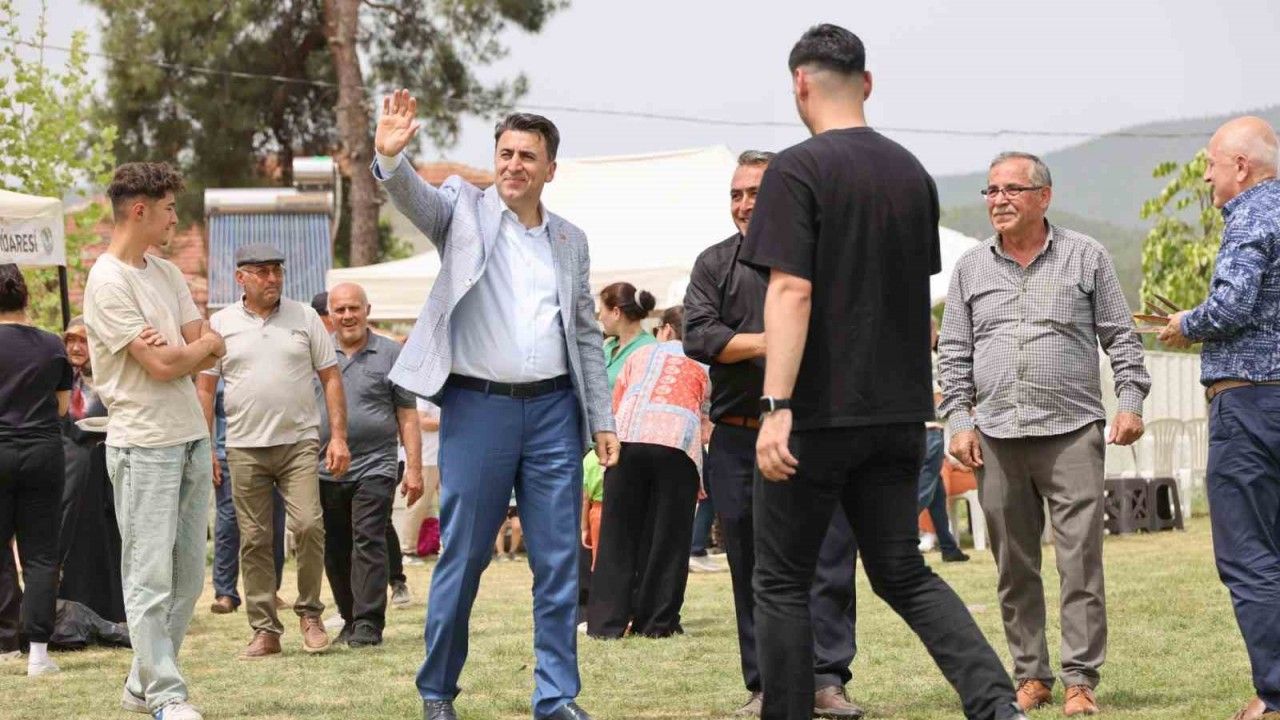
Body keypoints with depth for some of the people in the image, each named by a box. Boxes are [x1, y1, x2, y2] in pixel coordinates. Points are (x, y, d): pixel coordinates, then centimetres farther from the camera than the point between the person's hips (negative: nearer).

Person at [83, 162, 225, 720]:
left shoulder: (167, 274, 14)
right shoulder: (109, 281, -11)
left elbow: (212, 352, 9)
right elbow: (162, 366, -16)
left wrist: (182, 349, -12)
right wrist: (202, 344, 2)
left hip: (192, 439, 8)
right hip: (144, 445, -8)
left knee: (187, 575, 9)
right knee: (150, 577, -6)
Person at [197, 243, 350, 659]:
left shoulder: (304, 318, 7)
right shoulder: (221, 324, 7)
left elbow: (331, 378, 7)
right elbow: (204, 389, 9)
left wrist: (338, 436, -2)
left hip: (299, 441, -1)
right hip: (245, 448, 1)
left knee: (308, 525, -15)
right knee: (255, 540, 2)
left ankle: (309, 612, 4)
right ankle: (265, 631, 7)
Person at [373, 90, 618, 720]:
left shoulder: (570, 240, 13)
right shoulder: (464, 210, 4)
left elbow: (587, 335, 16)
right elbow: (413, 197, -17)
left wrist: (603, 420, 10)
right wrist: (389, 156, -39)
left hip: (553, 411, 3)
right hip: (477, 408, -3)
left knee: (559, 563, 2)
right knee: (462, 560, 2)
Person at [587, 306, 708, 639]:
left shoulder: (641, 354, 25)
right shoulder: (704, 366, 25)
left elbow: (614, 406, 29)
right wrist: (702, 478, 25)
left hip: (629, 438, 1)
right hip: (679, 444, -1)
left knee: (618, 534, 4)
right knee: (667, 536, 6)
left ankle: (607, 621, 0)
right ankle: (657, 621, 4)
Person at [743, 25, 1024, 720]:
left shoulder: (797, 170, -11)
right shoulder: (912, 173, 10)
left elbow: (791, 292, -19)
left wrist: (778, 407, -23)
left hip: (817, 414, -6)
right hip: (898, 414, 6)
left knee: (781, 581, 7)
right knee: (903, 573, 11)